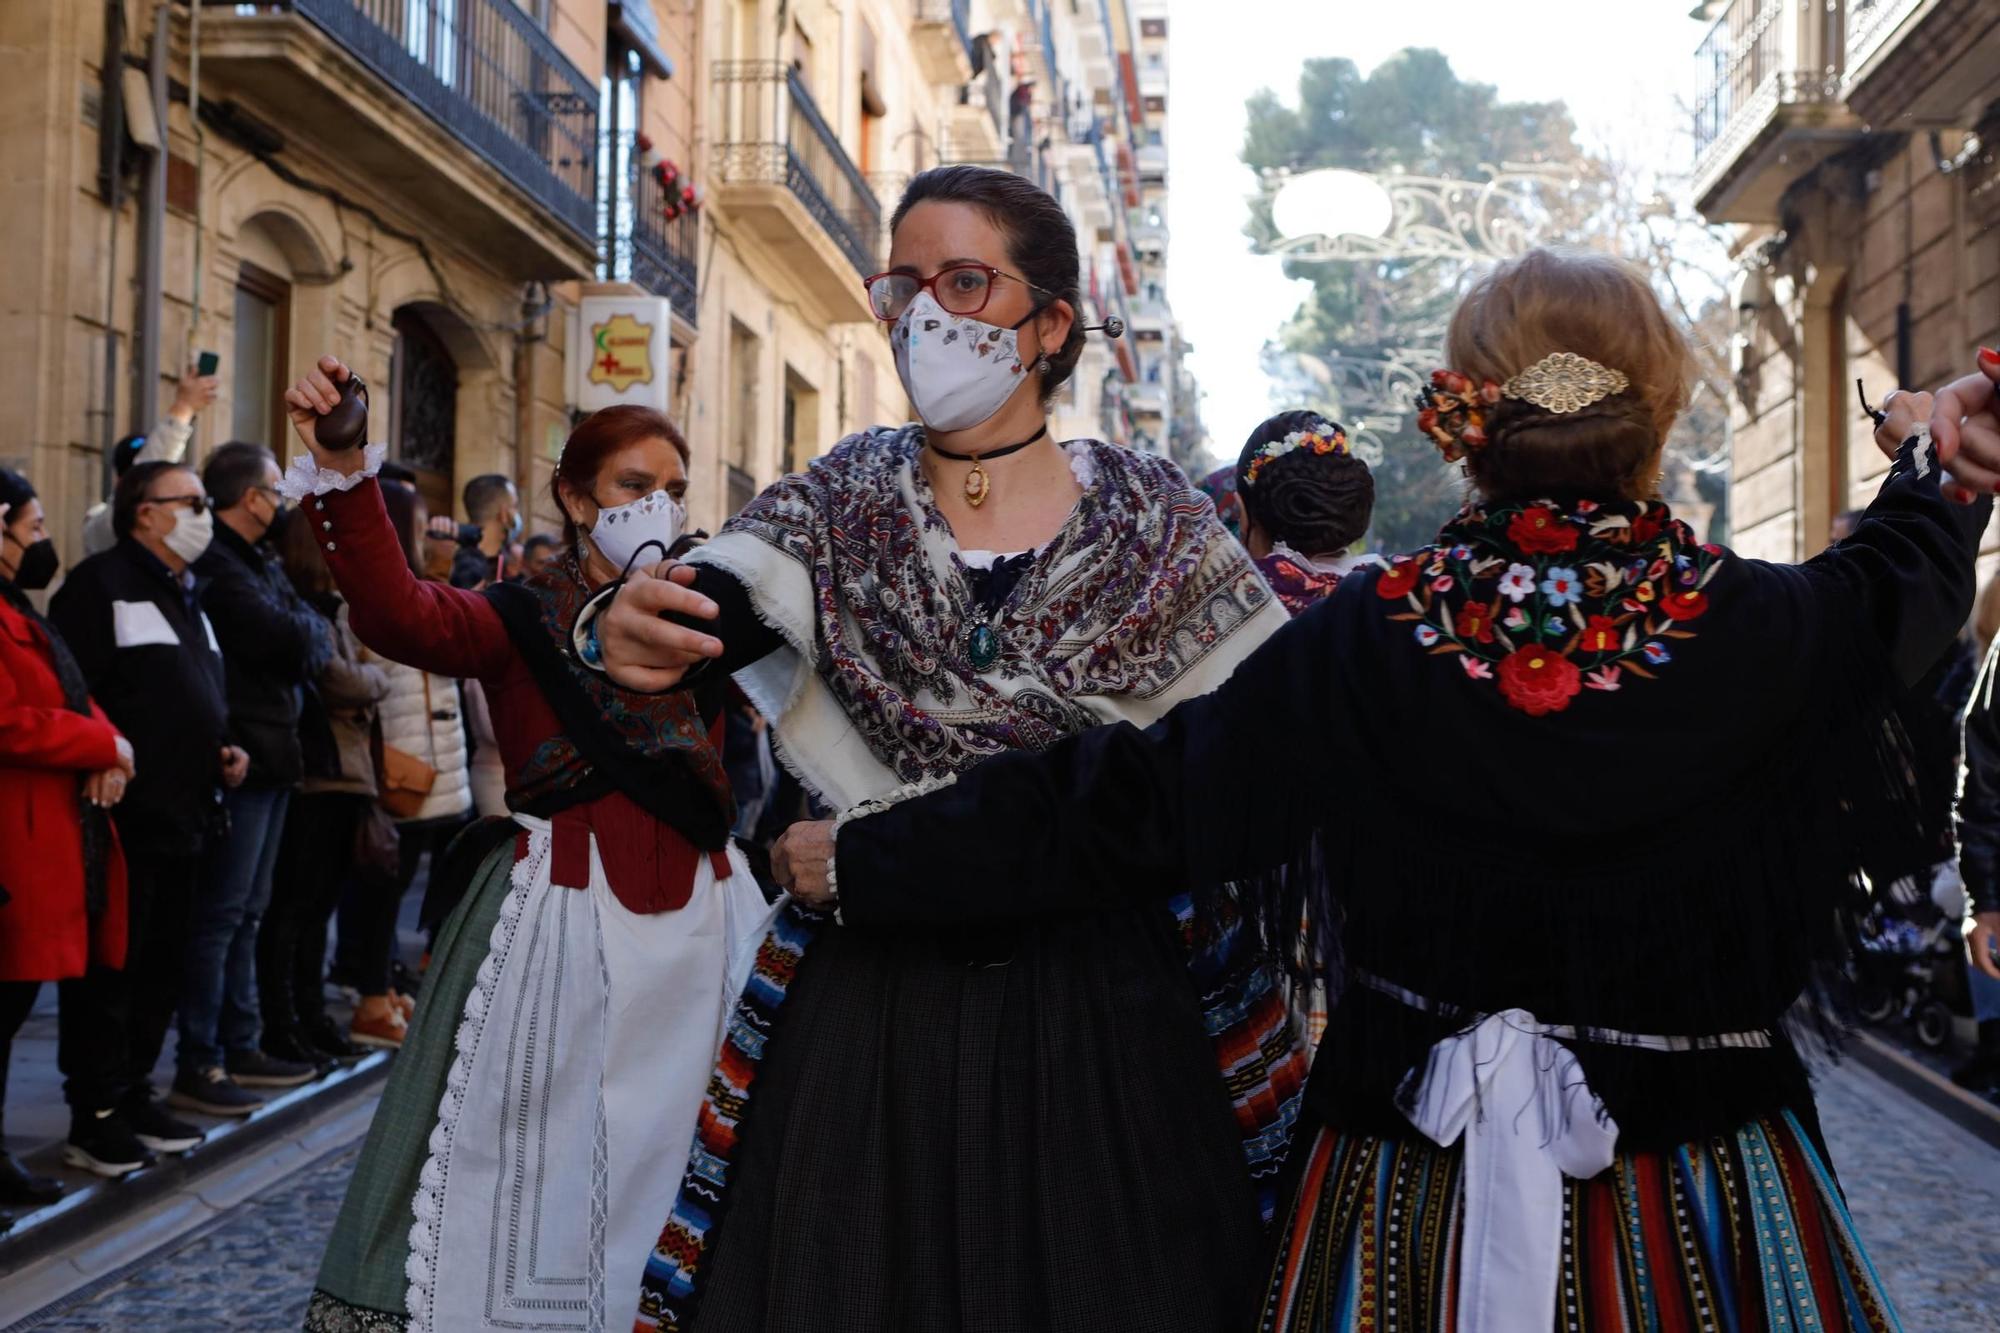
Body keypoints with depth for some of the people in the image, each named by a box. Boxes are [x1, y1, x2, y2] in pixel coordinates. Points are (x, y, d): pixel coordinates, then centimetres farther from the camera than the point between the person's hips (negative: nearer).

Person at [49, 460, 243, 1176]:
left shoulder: (189, 595, 19)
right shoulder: (101, 584, -8)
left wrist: (223, 750, 11)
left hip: (184, 817, 9)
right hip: (126, 815, -9)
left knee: (163, 970, 14)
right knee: (109, 973, -2)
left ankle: (135, 1096, 24)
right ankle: (95, 1117, 6)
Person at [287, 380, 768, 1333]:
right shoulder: (524, 621, -5)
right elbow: (401, 617, -23)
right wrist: (345, 476, -38)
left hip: (698, 928, 4)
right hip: (563, 925, -4)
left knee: (676, 1183, 14)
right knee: (535, 1181, 2)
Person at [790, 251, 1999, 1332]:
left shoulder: (1367, 638, -14)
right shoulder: (1763, 628, -14)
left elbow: (1126, 799, -8)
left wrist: (865, 859, 3)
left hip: (1414, 1169, 0)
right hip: (1702, 1173, 0)